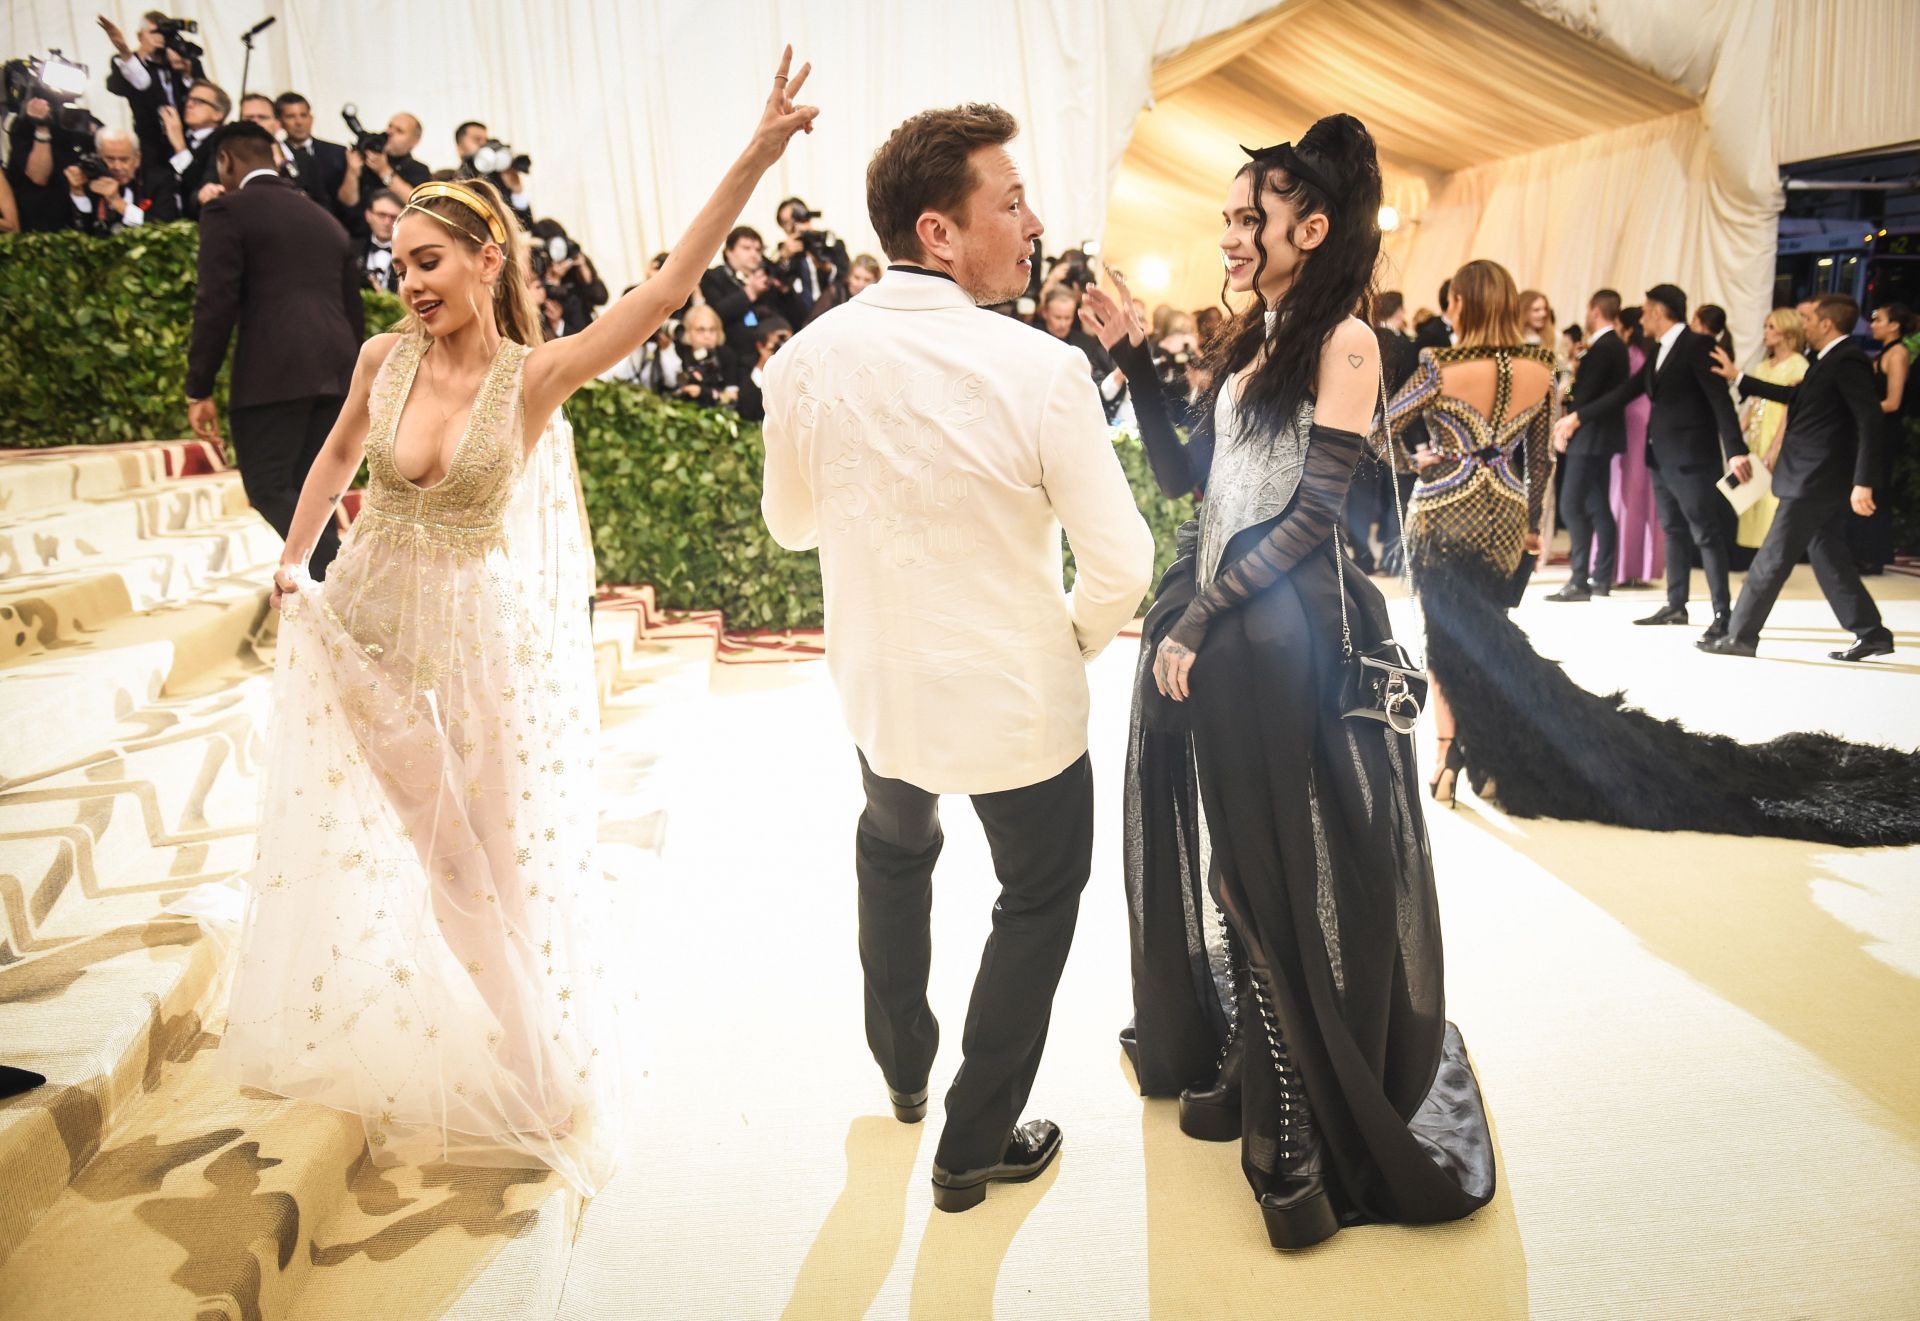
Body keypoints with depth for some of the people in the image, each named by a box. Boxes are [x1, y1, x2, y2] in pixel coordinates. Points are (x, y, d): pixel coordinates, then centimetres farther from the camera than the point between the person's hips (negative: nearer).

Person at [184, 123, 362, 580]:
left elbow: (216, 304, -8)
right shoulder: (325, 220, 23)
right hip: (334, 373, 7)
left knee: (269, 490, -4)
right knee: (308, 493, 11)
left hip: (273, 374, -7)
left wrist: (198, 389, -5)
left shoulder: (228, 210, 2)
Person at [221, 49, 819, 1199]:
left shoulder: (536, 376, -15)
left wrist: (759, 156, -33)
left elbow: (670, 289, -26)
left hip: (478, 640, -3)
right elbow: (339, 456, 15)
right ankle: (390, 1054, 42)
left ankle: (495, 1060, 35)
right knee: (363, 839, 16)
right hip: (368, 626, 3)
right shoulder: (385, 358, -5)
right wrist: (294, 562, 14)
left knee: (481, 846, 11)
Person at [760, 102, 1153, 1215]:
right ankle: (975, 1145, 31)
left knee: (894, 844, 34)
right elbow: (1122, 563, -19)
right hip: (1020, 704, -3)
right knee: (1039, 897, 22)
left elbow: (792, 522, 4)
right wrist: (1077, 640, 1)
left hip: (880, 693, 4)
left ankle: (903, 1069, 50)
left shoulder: (809, 360, -12)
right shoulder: (1040, 370, -24)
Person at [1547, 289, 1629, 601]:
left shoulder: (1602, 347, -16)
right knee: (1598, 507, 11)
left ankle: (1579, 582, -14)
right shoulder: (1616, 346, 14)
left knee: (1572, 505, -11)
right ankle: (1602, 579, 15)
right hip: (1602, 435, 10)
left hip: (1591, 436, -10)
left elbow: (1586, 394, -20)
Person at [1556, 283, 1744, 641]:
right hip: (1662, 457, 9)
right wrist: (1577, 417, 14)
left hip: (1692, 458, -9)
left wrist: (1735, 451, -25)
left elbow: (1721, 400, -18)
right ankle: (1675, 606, 21)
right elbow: (1624, 391, 17)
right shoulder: (1658, 351, 13)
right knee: (1674, 532, 14)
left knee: (1706, 535, -5)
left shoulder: (1697, 345, -12)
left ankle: (1723, 613, -1)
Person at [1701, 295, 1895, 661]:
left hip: (1815, 481, -10)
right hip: (1817, 481, 10)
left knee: (1773, 559, -4)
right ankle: (1872, 633, 18)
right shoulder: (1830, 361, 15)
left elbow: (1872, 422, -21)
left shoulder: (1848, 361, -15)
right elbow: (1796, 396, 30)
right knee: (1829, 558, 13)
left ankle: (1740, 636, 2)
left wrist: (1863, 482, -26)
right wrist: (1739, 378, 31)